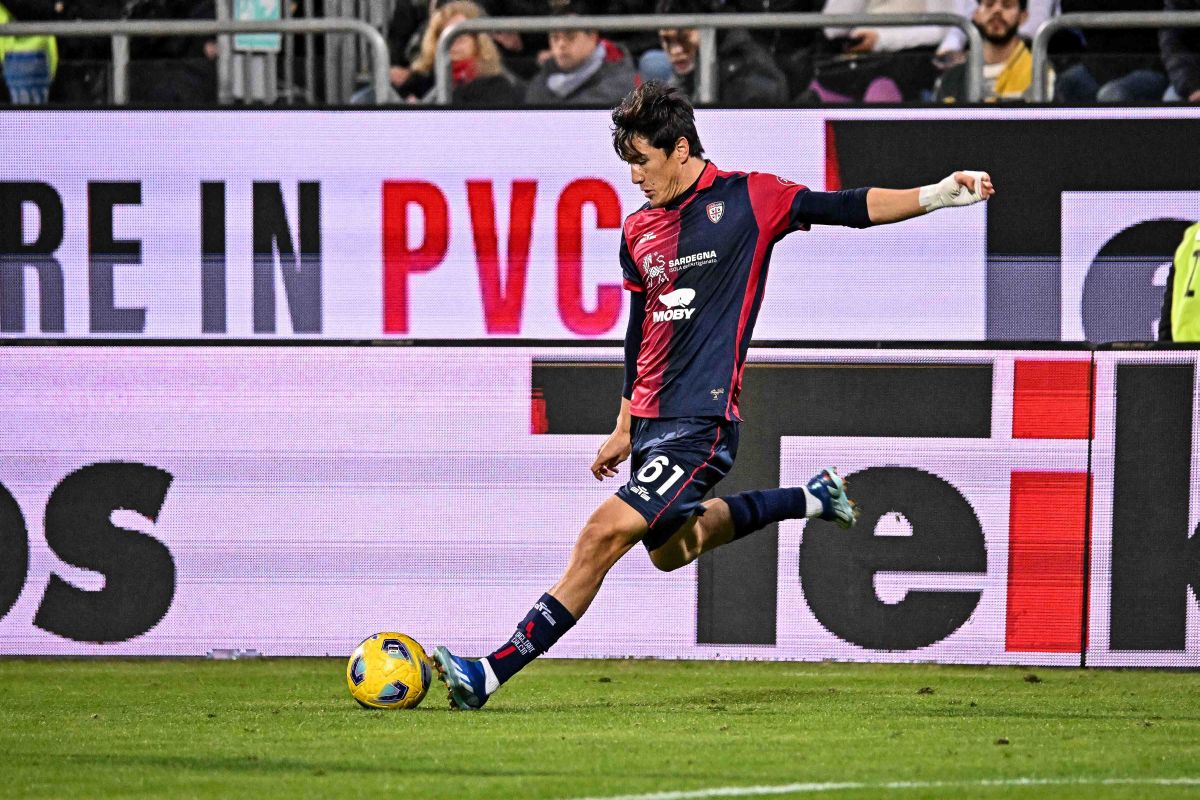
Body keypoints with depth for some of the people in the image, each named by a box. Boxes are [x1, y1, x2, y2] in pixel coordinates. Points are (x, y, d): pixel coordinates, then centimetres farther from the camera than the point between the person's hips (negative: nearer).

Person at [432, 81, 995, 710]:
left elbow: (850, 208, -5)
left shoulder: (748, 198, -5)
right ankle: (813, 499, 38)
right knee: (668, 550, 23)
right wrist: (624, 429, 24)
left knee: (604, 535, -17)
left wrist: (939, 195, -17)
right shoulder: (638, 231, 12)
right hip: (652, 418, 8)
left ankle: (491, 673, -18)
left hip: (702, 422, -8)